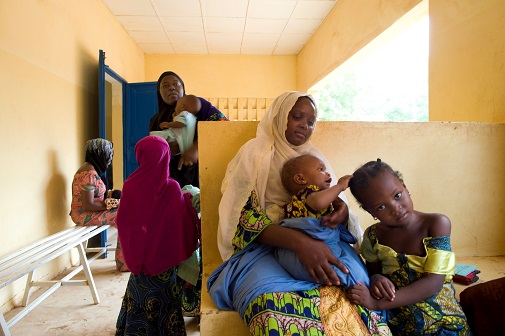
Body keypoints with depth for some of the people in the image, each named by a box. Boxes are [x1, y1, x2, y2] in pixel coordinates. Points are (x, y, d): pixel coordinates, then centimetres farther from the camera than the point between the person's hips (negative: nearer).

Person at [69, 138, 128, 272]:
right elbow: (88, 205, -25)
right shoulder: (89, 173, -22)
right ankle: (123, 263, -2)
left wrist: (110, 194, 0)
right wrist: (110, 204, -15)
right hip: (84, 215, -9)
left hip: (91, 211, 9)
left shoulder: (94, 168, 8)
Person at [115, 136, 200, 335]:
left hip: (139, 255, 2)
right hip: (164, 256, -1)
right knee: (164, 298, 14)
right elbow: (183, 224, -11)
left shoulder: (131, 186, -11)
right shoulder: (172, 188, -16)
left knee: (139, 296, 17)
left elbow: (122, 221, -3)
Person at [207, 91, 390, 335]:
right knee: (274, 309, -36)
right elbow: (244, 218, -10)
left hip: (318, 245, 4)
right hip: (263, 247, -3)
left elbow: (332, 203, 13)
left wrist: (342, 210, -14)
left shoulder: (315, 157, 17)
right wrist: (297, 240, -27)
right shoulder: (255, 153, 3)